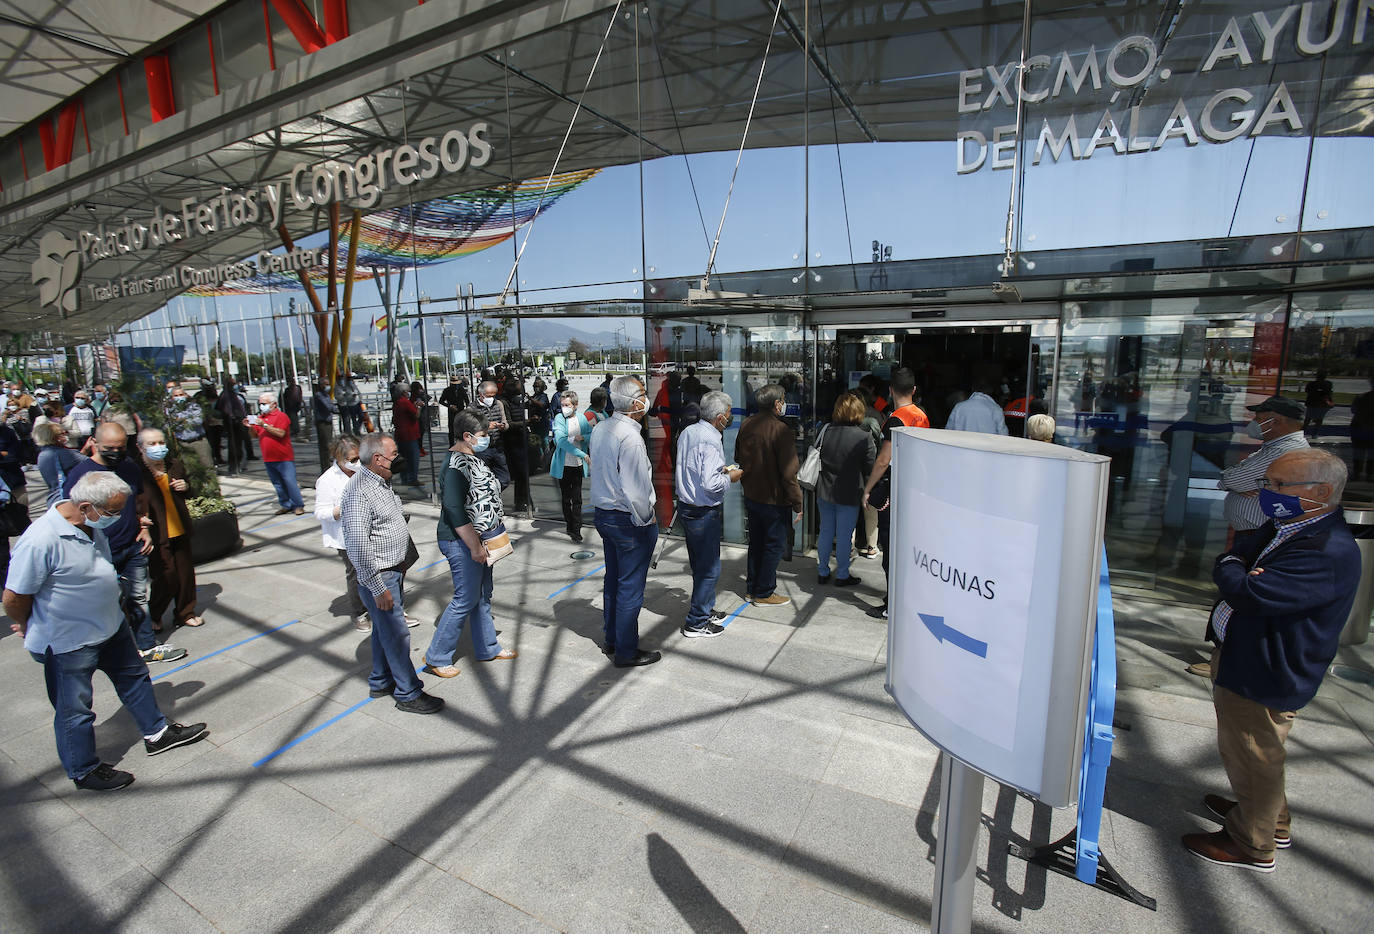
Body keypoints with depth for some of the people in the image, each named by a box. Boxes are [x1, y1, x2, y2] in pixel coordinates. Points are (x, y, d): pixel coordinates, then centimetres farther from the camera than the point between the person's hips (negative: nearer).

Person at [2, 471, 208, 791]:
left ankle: (156, 733, 41)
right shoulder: (41, 542, -32)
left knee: (134, 677, 22)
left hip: (111, 626, 8)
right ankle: (83, 771, 33)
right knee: (75, 710, 12)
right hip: (68, 643, -8)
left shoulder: (91, 523, -5)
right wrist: (28, 628, -5)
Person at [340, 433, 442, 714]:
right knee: (397, 635, 0)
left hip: (394, 572, 10)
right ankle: (408, 694, 12)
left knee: (385, 630, 20)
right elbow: (358, 546, -26)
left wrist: (405, 560, 24)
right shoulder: (359, 492, -23)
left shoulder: (382, 482, 9)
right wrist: (378, 589, -23)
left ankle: (380, 682, 36)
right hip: (379, 578, -10)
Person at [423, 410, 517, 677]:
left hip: (481, 539, 10)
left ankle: (487, 648, 32)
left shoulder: (471, 457, 10)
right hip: (463, 543, -10)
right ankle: (436, 657, 14)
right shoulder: (456, 465, -21)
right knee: (466, 600, -1)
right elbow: (454, 510, -26)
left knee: (483, 595, 18)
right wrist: (475, 546, -24)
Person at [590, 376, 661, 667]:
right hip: (629, 521, -9)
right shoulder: (630, 436, -23)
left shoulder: (600, 429, 5)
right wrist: (646, 519, -13)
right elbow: (634, 487, -25)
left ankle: (611, 640, 35)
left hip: (604, 514, 9)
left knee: (613, 581, 20)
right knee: (630, 587, 3)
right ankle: (626, 652, 16)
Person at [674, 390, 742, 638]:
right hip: (705, 513, -9)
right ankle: (696, 623, 14)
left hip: (686, 506, 9)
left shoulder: (687, 432, 6)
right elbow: (710, 485, -28)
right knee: (709, 569, 4)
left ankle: (705, 608, 37)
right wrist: (730, 477, -10)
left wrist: (720, 469, 12)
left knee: (699, 565, 22)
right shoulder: (711, 441, -22)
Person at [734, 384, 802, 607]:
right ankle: (764, 593, 16)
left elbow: (738, 459, 14)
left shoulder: (746, 425, 2)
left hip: (751, 495, 7)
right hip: (775, 500, -7)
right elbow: (788, 473, -21)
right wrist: (797, 504, -13)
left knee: (756, 542, 19)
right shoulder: (781, 431, -21)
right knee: (775, 545, 7)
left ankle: (752, 588, 30)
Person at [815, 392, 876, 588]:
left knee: (825, 531, 15)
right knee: (844, 536, 8)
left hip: (824, 492, 4)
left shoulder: (826, 430, -5)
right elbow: (871, 469, -8)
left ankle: (822, 572, 25)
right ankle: (842, 575, 20)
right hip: (849, 495, -4)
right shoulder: (864, 437, -15)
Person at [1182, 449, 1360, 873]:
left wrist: (1232, 572, -12)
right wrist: (1239, 571, -14)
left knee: (1252, 759, 10)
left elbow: (1250, 594, -33)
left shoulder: (1329, 553, -27)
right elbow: (1229, 559, 9)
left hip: (1265, 677, -10)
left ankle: (1251, 844, 31)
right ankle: (1271, 820, 49)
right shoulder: (1283, 529, 5)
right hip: (1239, 661, 10)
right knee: (1239, 750, 27)